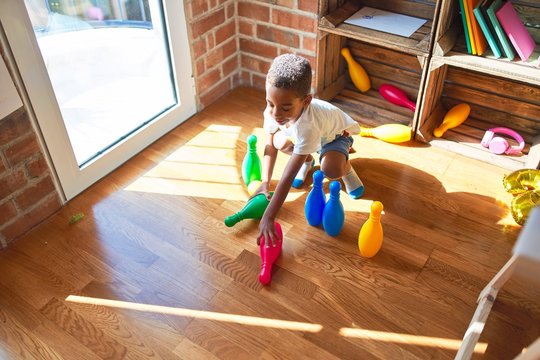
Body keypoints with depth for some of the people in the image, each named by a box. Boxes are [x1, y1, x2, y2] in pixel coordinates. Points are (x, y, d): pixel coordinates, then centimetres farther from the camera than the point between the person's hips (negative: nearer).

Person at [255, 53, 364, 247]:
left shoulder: (308, 126, -48)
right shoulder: (272, 112, -31)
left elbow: (288, 177, -49)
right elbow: (270, 146, -14)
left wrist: (269, 217, -50)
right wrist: (265, 182, -22)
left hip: (337, 132, -6)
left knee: (330, 169, -35)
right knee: (280, 142, -22)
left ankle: (346, 169, 4)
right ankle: (307, 160, 11)